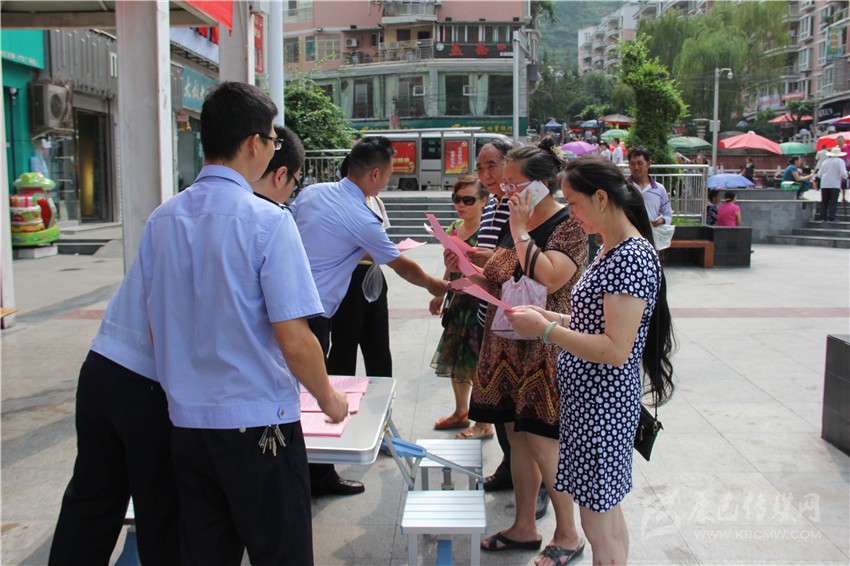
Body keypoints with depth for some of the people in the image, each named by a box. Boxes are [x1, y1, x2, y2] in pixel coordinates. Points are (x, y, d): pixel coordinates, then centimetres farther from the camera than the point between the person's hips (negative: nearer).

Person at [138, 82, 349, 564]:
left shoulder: (161, 221, 3)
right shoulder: (268, 221, -15)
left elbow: (157, 331, 11)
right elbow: (295, 342, -17)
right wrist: (329, 399, 1)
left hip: (186, 420, 6)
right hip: (258, 422, -6)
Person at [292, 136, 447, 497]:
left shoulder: (310, 192, 7)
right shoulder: (361, 219, -12)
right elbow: (402, 266, -1)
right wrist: (435, 286, 17)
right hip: (312, 313, -7)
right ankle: (319, 477, 17)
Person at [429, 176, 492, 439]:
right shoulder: (454, 228, 9)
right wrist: (439, 294, 23)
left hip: (479, 304, -8)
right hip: (457, 302, 8)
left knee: (479, 363, 0)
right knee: (455, 359, 17)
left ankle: (484, 424, 15)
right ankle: (460, 413, 36)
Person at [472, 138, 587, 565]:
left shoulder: (568, 227, -12)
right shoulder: (515, 223, 11)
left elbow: (548, 279, -28)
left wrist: (521, 233, -21)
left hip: (544, 349, -8)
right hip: (507, 345, 8)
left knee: (541, 442, -3)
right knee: (517, 436, 13)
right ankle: (524, 527, 27)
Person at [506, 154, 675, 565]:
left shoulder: (633, 257, -21)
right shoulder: (610, 249, 10)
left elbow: (616, 350, -26)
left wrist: (546, 330, -21)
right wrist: (546, 316, 5)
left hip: (603, 404, -10)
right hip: (589, 397, 10)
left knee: (598, 525, 3)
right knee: (608, 512, 21)